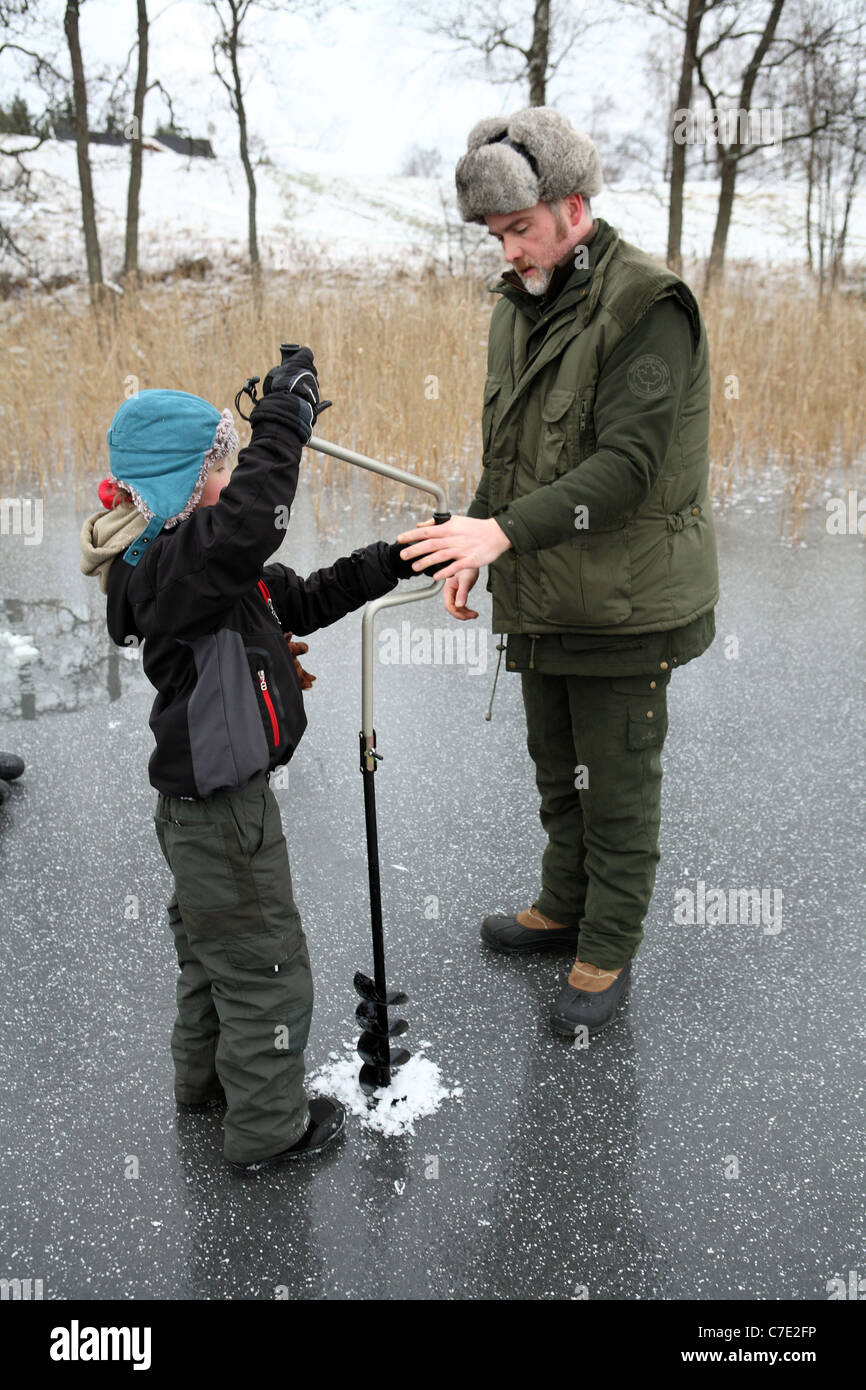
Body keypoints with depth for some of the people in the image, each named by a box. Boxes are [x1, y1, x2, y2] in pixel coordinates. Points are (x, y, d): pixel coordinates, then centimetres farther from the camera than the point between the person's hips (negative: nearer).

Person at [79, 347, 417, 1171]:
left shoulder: (193, 563, 7)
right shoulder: (169, 569, -26)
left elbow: (300, 600, 12)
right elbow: (252, 516, -45)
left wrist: (392, 563, 6)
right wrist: (286, 409, -35)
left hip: (208, 800, 11)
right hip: (220, 811, -11)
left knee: (212, 945, 28)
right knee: (267, 971, 5)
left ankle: (207, 1077, 49)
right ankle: (268, 1128, 23)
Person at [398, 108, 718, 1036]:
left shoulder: (647, 306, -16)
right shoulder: (519, 307, 10)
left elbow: (628, 464, -25)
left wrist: (507, 530, -33)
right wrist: (472, 545, 6)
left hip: (625, 605, -8)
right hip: (542, 601, 8)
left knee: (617, 786, 6)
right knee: (557, 772, 22)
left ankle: (606, 954, 24)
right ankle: (563, 909, 42)